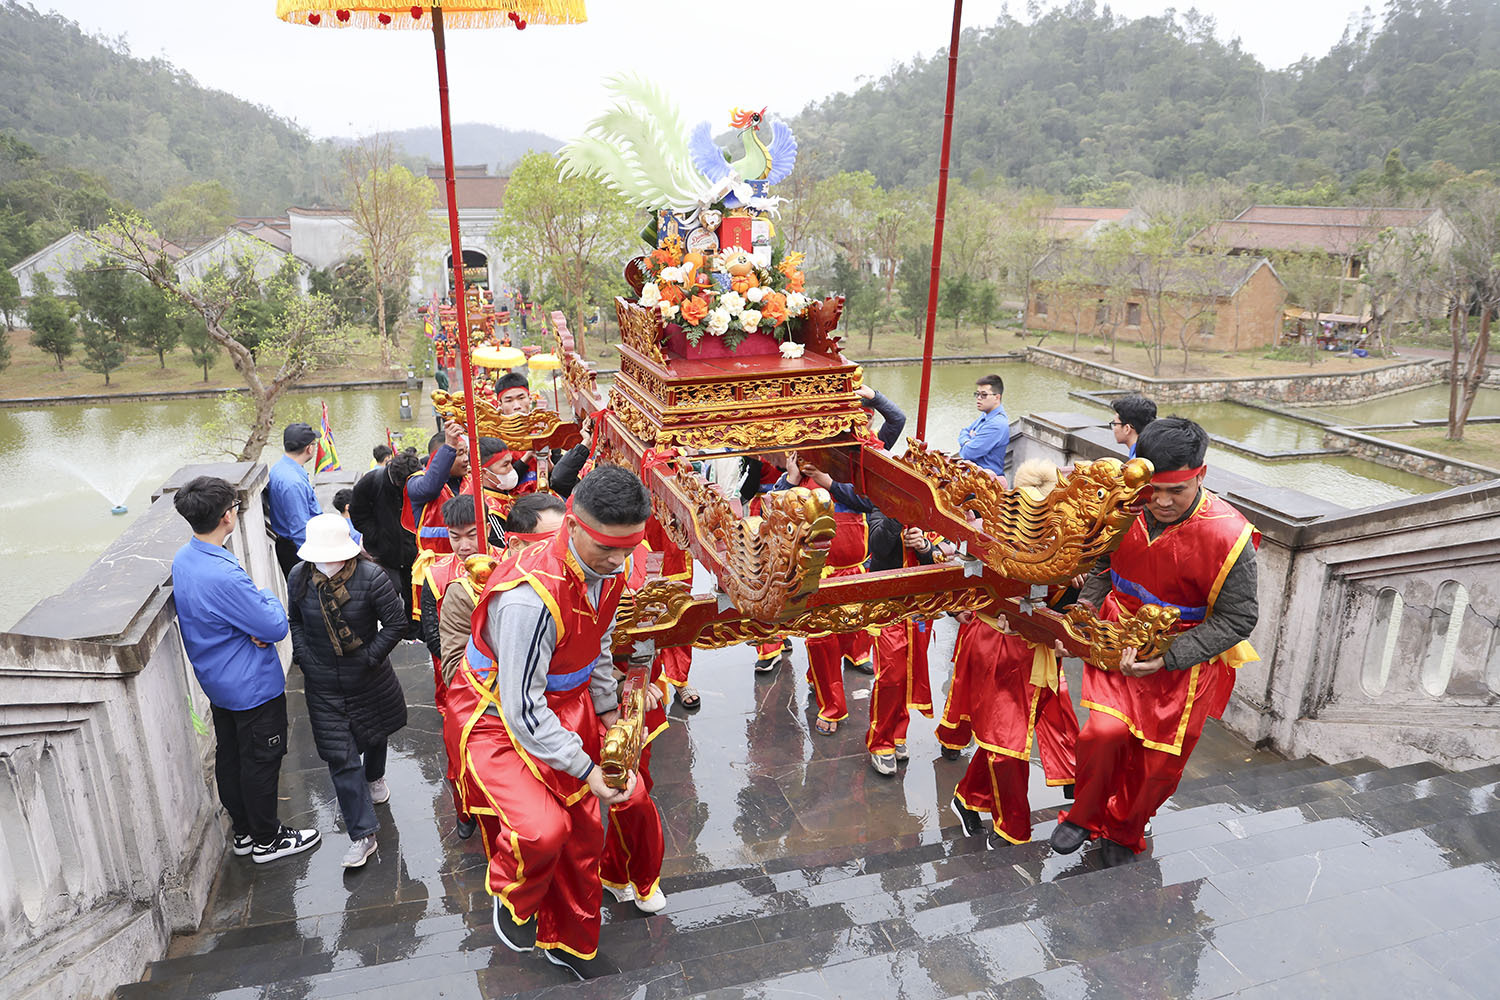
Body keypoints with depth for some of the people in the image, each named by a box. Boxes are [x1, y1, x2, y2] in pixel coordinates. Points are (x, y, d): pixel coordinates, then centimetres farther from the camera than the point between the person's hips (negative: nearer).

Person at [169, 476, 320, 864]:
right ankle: (267, 839, 26)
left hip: (217, 682, 9)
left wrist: (255, 629, -11)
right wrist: (267, 598, -6)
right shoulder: (224, 576, -34)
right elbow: (276, 628, -25)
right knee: (261, 760, 9)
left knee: (229, 756, 21)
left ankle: (243, 831, 39)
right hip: (253, 687, -9)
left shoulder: (183, 559, -3)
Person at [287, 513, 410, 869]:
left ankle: (374, 777, 58)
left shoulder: (370, 576, -20)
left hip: (368, 679, -1)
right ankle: (362, 834, 5)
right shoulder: (299, 577, -9)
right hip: (323, 685, 1)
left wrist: (370, 658, -16)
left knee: (375, 733, 24)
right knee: (340, 756, -2)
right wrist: (304, 657, -3)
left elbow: (396, 622, -14)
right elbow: (294, 620, 9)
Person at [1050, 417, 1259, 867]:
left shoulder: (1228, 537, -25)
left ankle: (1123, 832, 41)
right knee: (1106, 730, -14)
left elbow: (1238, 618, -17)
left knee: (1160, 761, 11)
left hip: (1185, 658, -2)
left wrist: (1167, 658, -25)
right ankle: (1084, 815, 17)